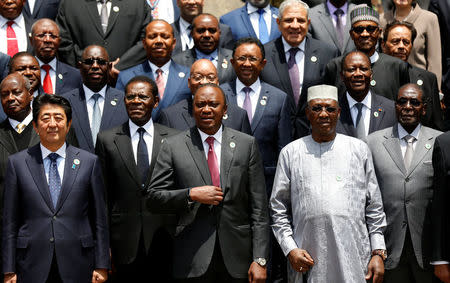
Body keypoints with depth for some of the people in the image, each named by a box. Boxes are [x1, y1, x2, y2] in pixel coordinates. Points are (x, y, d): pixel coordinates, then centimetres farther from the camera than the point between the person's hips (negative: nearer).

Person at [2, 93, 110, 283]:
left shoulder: (89, 162, 5)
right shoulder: (17, 163, 5)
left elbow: (99, 219, 5)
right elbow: (9, 222, 4)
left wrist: (101, 266, 1)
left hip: (77, 267, 0)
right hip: (32, 267, 0)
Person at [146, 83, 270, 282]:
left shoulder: (246, 144, 5)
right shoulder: (173, 146, 3)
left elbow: (258, 208, 2)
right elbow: (153, 199, 1)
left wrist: (260, 260, -4)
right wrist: (191, 194, -15)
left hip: (237, 259, 1)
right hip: (193, 260, -1)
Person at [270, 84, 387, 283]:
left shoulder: (359, 149, 10)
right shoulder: (290, 153, 9)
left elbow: (374, 208, 10)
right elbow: (278, 209, 8)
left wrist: (378, 253, 3)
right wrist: (290, 249, -4)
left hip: (354, 260, 0)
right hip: (307, 261, 0)